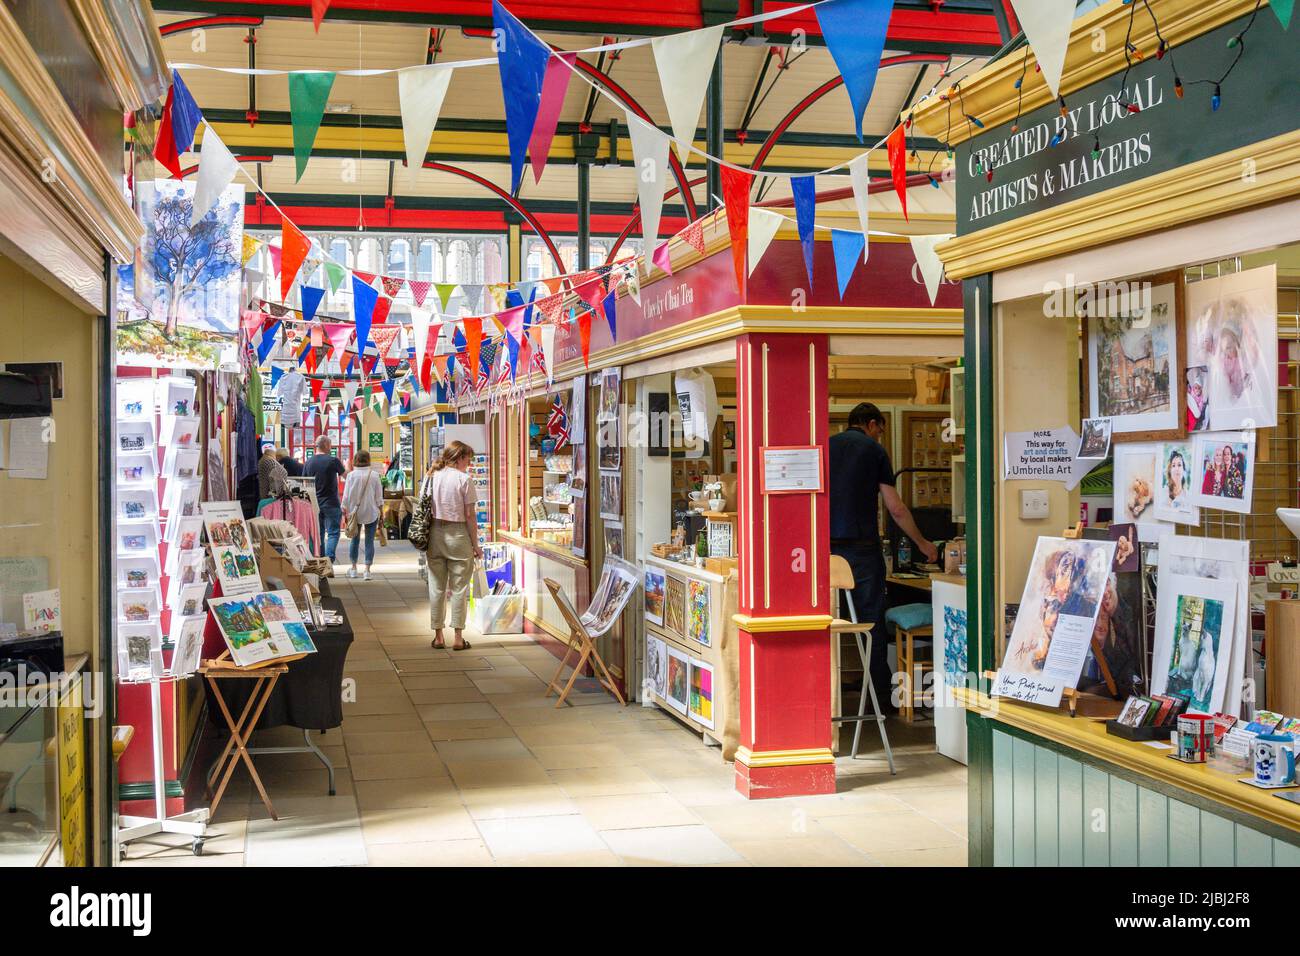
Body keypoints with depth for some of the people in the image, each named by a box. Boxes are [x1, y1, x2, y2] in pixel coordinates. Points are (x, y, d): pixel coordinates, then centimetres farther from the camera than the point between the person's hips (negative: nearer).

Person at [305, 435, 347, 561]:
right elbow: (345, 476, 6)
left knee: (319, 534, 13)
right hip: (331, 503, -5)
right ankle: (329, 559, -14)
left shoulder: (308, 462, 3)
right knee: (333, 533, 0)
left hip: (314, 503, 5)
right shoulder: (333, 461, -11)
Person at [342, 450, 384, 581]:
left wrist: (345, 513, 4)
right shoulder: (374, 475, -5)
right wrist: (381, 511, 9)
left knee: (355, 540, 15)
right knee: (369, 541, 3)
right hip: (371, 512, -1)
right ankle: (367, 570, 1)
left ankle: (353, 568, 23)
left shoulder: (351, 475, -6)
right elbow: (379, 497, -1)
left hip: (355, 512, 1)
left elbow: (346, 496, -4)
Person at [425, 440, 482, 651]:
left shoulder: (433, 476, 6)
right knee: (459, 588, 3)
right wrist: (475, 545, -2)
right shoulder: (464, 479, -8)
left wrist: (427, 539, 10)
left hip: (435, 533, 5)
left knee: (436, 586, 9)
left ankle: (438, 636, 14)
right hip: (457, 534, -5)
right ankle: (458, 638, 5)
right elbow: (470, 516, -9)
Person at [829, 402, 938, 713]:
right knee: (872, 622, 4)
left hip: (826, 546, 3)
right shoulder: (874, 450, 3)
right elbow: (896, 509, 1)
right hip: (861, 546, -3)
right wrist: (922, 543, 13)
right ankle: (882, 696, 8)